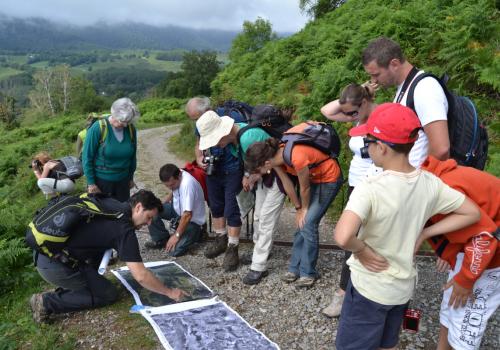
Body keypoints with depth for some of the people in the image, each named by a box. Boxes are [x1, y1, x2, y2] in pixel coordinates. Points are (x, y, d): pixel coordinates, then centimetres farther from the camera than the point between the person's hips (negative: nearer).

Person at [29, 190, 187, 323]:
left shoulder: (110, 203, 7)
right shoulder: (124, 230, -15)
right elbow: (141, 276, -17)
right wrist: (170, 292, -4)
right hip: (54, 265, -8)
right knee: (109, 294, 5)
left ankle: (66, 288, 18)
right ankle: (47, 302, 2)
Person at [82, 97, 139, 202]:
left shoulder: (131, 129, -4)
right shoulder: (97, 128, -16)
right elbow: (87, 157, -11)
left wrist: (131, 177, 14)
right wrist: (91, 183, -10)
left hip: (123, 181, 4)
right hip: (101, 181, -4)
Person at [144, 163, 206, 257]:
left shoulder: (187, 184, -33)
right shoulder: (174, 178, -8)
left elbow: (187, 215, -30)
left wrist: (176, 235, -22)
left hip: (192, 220, -8)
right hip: (178, 209, 8)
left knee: (174, 250, -22)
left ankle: (194, 233, 6)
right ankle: (160, 239, 5)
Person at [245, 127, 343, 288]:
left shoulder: (297, 157, -38)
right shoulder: (276, 155, -15)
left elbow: (305, 188, -22)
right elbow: (287, 183, -4)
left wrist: (304, 209, -5)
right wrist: (298, 208, 3)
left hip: (329, 178, -7)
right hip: (312, 177, 7)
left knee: (308, 224, -9)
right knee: (302, 223, 5)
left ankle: (308, 272, 4)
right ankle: (295, 268, 16)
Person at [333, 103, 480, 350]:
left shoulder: (370, 188, -28)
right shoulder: (430, 183, -10)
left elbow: (343, 237, -42)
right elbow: (472, 213, 4)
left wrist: (362, 250, -21)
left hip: (369, 288, -6)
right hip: (403, 287, 6)